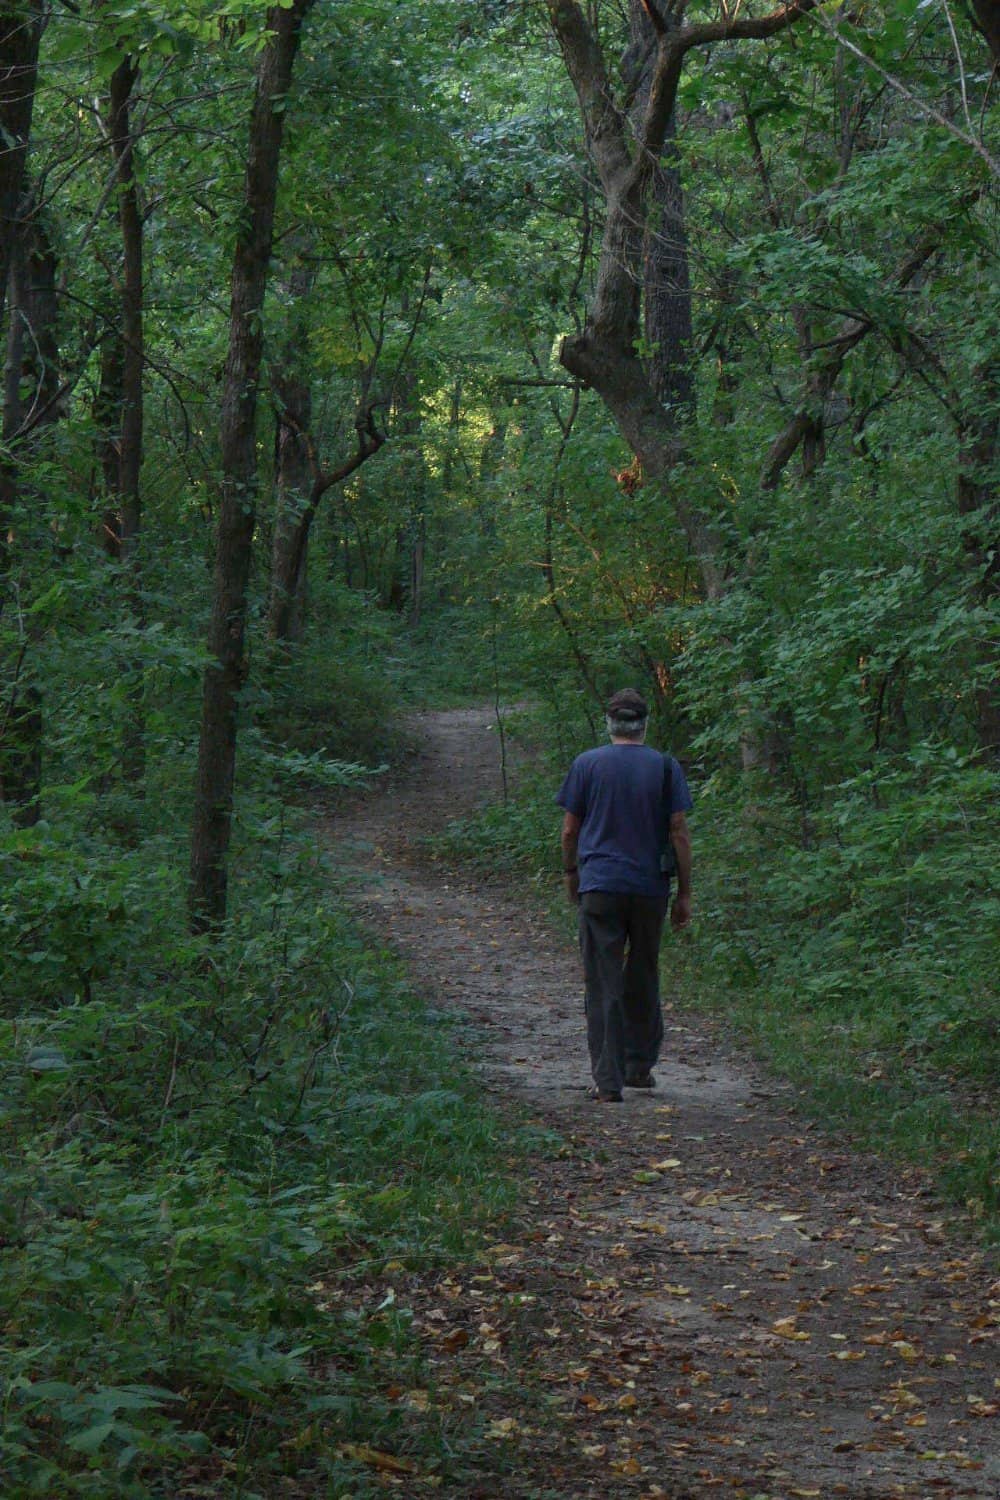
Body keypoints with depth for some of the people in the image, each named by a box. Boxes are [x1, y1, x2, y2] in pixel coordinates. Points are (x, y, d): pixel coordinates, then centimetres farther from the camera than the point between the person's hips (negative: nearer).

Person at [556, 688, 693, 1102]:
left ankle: (608, 1081, -6)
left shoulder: (587, 764, 0)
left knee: (604, 986, -2)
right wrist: (684, 893, 5)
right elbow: (679, 832, -1)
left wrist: (571, 875, 19)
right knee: (643, 979, 18)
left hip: (599, 887, -1)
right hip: (650, 887, 1)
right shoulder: (665, 767, 1)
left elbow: (570, 829, 3)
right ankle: (640, 1066, 26)